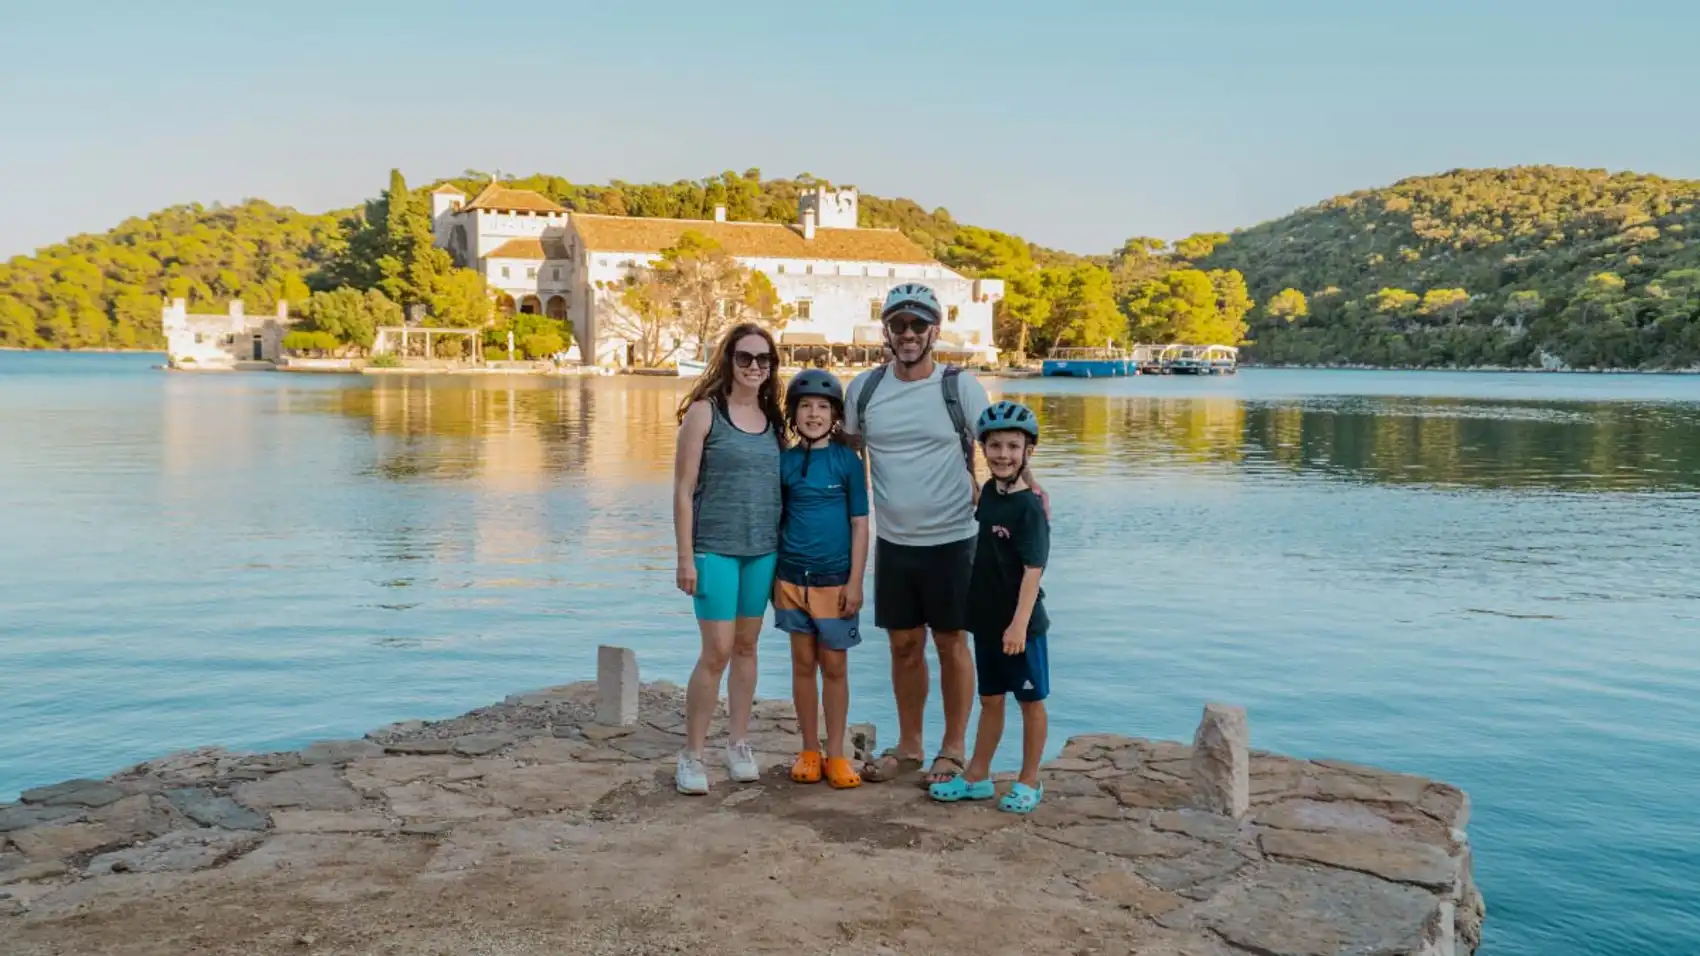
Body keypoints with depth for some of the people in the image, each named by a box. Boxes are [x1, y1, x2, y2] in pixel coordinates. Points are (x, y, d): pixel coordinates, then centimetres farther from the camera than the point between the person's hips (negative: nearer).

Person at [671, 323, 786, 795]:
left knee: (746, 647, 11)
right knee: (717, 650, -7)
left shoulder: (773, 419, 9)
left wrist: (784, 551, 10)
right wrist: (685, 557, -11)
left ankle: (738, 743, 22)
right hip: (716, 549, -5)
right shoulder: (704, 412, -6)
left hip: (763, 550, 5)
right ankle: (692, 753, 5)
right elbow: (683, 490, -7)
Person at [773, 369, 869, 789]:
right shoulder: (784, 461, 3)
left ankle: (836, 754, 16)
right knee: (803, 664, 10)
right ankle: (809, 751, 21)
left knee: (834, 667, 5)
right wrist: (771, 576, 7)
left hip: (834, 580, -2)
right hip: (792, 578, 2)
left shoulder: (848, 461, -3)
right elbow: (775, 520, 9)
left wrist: (855, 582, -7)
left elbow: (860, 524, -2)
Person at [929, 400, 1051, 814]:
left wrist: (1020, 623, -25)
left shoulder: (1029, 507, -16)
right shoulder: (988, 493, 6)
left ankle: (1029, 781, 19)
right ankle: (977, 776, 27)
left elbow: (1033, 569, -21)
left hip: (1020, 624, -7)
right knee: (990, 700, 17)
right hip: (987, 620, 7)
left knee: (1030, 700, 8)